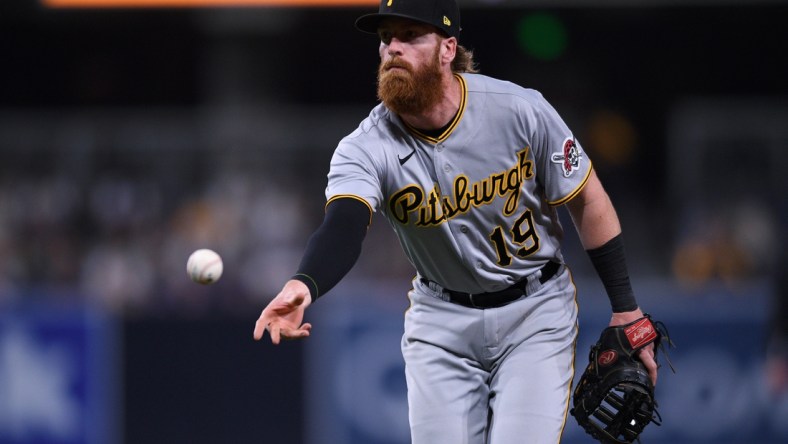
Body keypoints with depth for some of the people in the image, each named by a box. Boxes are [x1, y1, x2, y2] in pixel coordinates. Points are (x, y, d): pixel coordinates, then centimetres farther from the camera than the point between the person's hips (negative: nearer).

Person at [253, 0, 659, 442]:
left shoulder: (521, 111, -19)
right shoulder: (366, 148, -18)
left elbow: (587, 200, -6)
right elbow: (342, 227, -38)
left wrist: (625, 308, -4)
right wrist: (303, 287, -61)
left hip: (534, 312, -2)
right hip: (441, 320, 2)